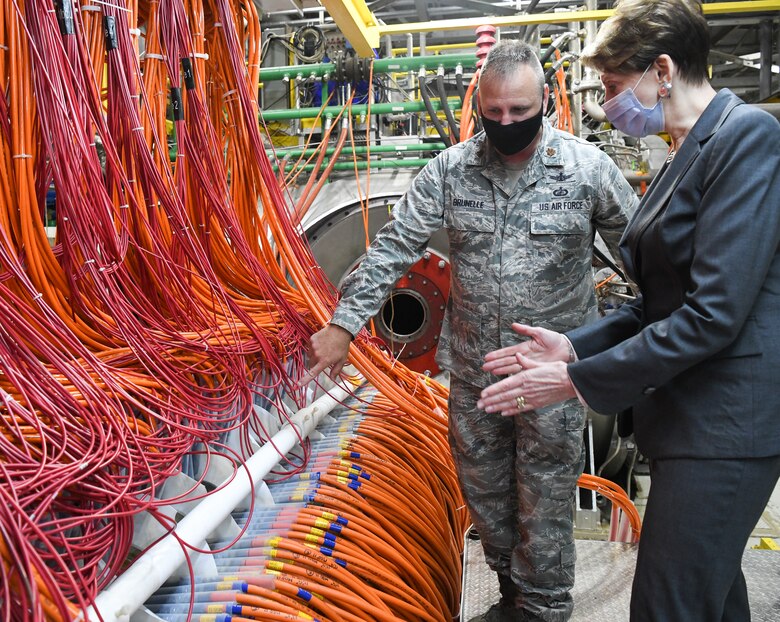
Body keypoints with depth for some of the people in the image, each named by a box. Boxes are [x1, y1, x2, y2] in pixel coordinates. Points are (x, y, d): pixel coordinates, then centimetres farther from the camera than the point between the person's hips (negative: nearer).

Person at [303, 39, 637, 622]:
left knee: (545, 499, 9)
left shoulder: (587, 168, -9)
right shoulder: (450, 169, -3)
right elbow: (395, 246, -4)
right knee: (483, 488, 18)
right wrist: (344, 323, -8)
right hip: (472, 367, 4)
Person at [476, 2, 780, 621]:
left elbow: (713, 313, -22)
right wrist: (577, 345, 3)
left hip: (724, 422, -9)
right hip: (691, 413, 9)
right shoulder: (689, 153, 13)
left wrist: (579, 380, -17)